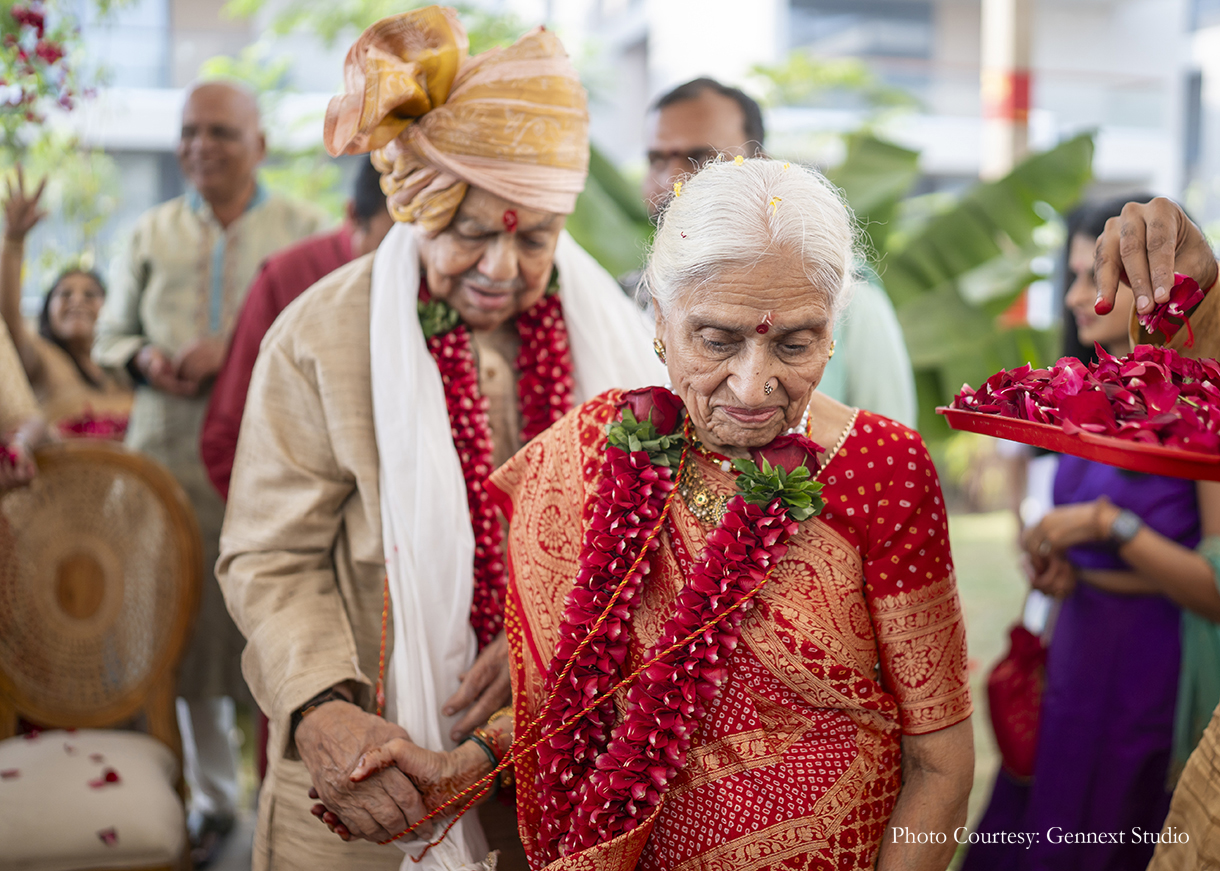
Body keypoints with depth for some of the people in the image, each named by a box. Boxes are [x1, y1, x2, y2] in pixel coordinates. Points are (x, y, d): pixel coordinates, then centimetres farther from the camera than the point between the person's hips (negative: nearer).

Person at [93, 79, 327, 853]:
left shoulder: (303, 229, 7)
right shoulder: (152, 232, 15)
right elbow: (110, 334, 19)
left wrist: (240, 347, -14)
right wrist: (145, 359, -4)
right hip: (171, 460, 3)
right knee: (190, 628, 5)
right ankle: (211, 796, 20)